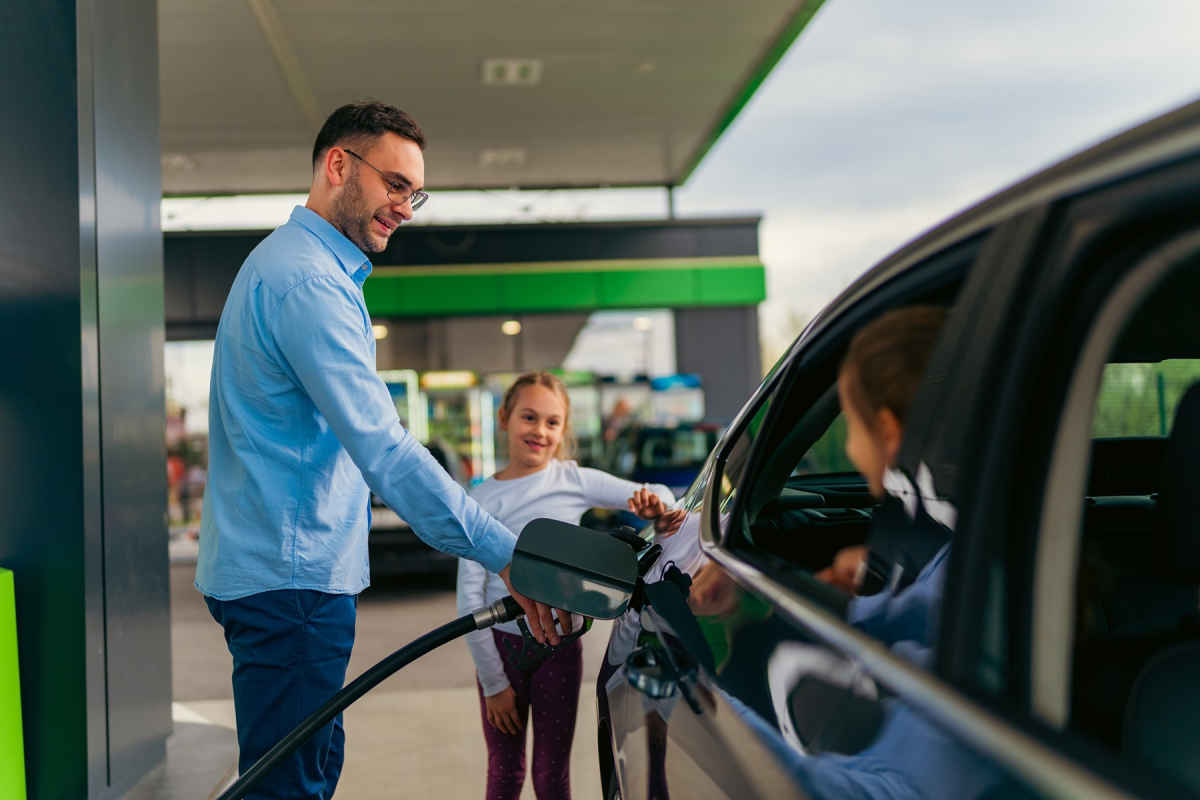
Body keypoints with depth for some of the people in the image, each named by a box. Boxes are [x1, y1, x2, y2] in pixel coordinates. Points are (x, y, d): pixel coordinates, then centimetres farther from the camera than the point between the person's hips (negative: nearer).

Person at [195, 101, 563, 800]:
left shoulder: (289, 265, 18)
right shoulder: (308, 281, -18)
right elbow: (382, 449, -27)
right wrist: (505, 553, -28)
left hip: (295, 568, 11)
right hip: (292, 577, -11)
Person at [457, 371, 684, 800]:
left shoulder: (576, 481, -3)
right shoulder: (482, 499, -6)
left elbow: (657, 494, -1)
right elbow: (470, 594, -6)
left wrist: (656, 506, -27)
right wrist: (493, 681, -8)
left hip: (560, 644, 0)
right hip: (502, 643, 0)